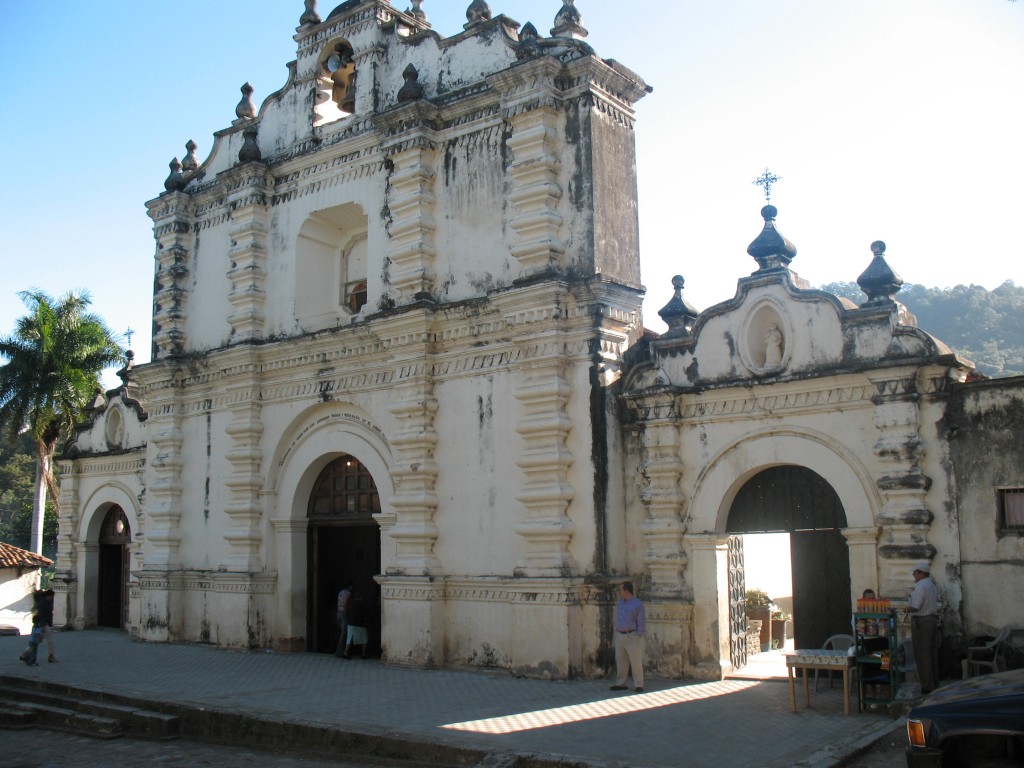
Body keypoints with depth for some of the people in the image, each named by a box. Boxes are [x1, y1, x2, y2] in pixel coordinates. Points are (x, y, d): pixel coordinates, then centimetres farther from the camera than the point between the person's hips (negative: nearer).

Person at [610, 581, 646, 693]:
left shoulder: (638, 604, -11)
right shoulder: (619, 603, 9)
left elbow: (642, 622, -11)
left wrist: (639, 637, -14)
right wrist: (616, 633, 10)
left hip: (633, 636, -7)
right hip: (620, 636, 7)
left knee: (636, 662, -3)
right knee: (621, 661, 10)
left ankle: (639, 685, 2)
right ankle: (621, 684, 17)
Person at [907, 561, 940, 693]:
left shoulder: (920, 587, -18)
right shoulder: (933, 586, 12)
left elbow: (915, 607, -23)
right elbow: (936, 602, 17)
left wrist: (906, 608, -4)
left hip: (921, 622, -9)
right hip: (933, 619, 9)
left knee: (922, 655, -3)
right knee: (932, 653, 14)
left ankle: (926, 686, -1)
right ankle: (934, 683, 21)